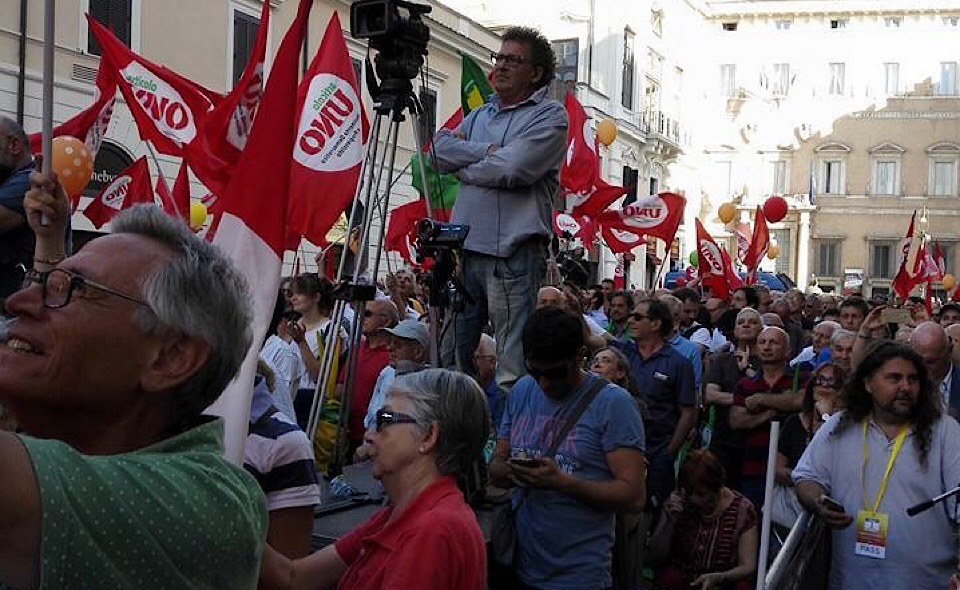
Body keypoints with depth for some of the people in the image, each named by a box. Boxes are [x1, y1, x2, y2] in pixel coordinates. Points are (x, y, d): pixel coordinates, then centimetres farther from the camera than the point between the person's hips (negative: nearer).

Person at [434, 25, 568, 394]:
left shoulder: (550, 115, 2)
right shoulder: (479, 115, 23)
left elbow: (513, 169, -13)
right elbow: (440, 149, 8)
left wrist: (464, 168, 3)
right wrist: (487, 151, -5)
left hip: (513, 251, -6)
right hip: (464, 247, 7)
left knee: (514, 366, -7)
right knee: (448, 357, 8)